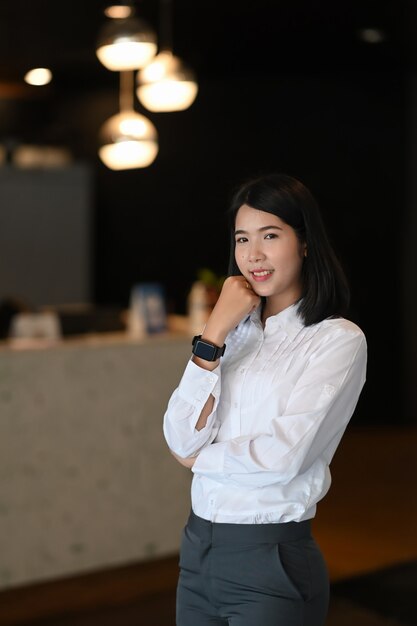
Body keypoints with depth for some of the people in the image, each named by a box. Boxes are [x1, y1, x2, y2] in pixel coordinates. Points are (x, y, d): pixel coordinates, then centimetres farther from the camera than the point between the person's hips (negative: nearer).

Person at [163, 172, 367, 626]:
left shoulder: (339, 340, -8)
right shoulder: (237, 332, 8)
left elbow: (285, 455, -19)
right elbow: (182, 438, -4)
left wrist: (200, 458, -3)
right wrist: (214, 332, -10)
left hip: (270, 557, -5)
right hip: (198, 549, 5)